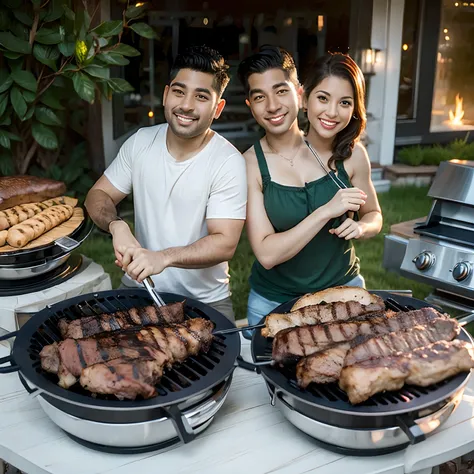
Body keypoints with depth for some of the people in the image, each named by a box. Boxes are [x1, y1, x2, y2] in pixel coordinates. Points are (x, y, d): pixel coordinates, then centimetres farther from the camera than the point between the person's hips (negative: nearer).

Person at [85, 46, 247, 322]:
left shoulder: (229, 162, -14)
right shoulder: (141, 141, 0)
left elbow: (225, 243, -19)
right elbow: (98, 195, 6)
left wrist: (164, 257, -34)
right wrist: (116, 225, -17)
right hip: (137, 289, 3)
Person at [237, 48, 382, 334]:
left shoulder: (352, 154, -8)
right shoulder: (252, 164, -15)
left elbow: (374, 215, 8)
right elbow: (266, 254, -21)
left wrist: (360, 227, -14)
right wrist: (327, 211, -28)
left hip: (342, 289, 2)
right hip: (273, 302, -2)